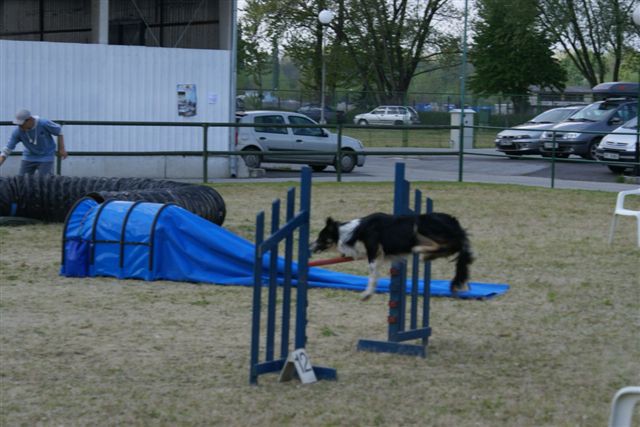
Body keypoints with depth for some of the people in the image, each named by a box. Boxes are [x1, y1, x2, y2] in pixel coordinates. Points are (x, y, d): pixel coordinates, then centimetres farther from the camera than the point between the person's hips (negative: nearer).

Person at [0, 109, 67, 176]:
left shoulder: (44, 123, -26)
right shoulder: (18, 131, -20)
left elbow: (59, 131, -7)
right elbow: (7, 150, -16)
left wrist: (61, 149, -5)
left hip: (46, 157, -3)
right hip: (30, 157, 3)